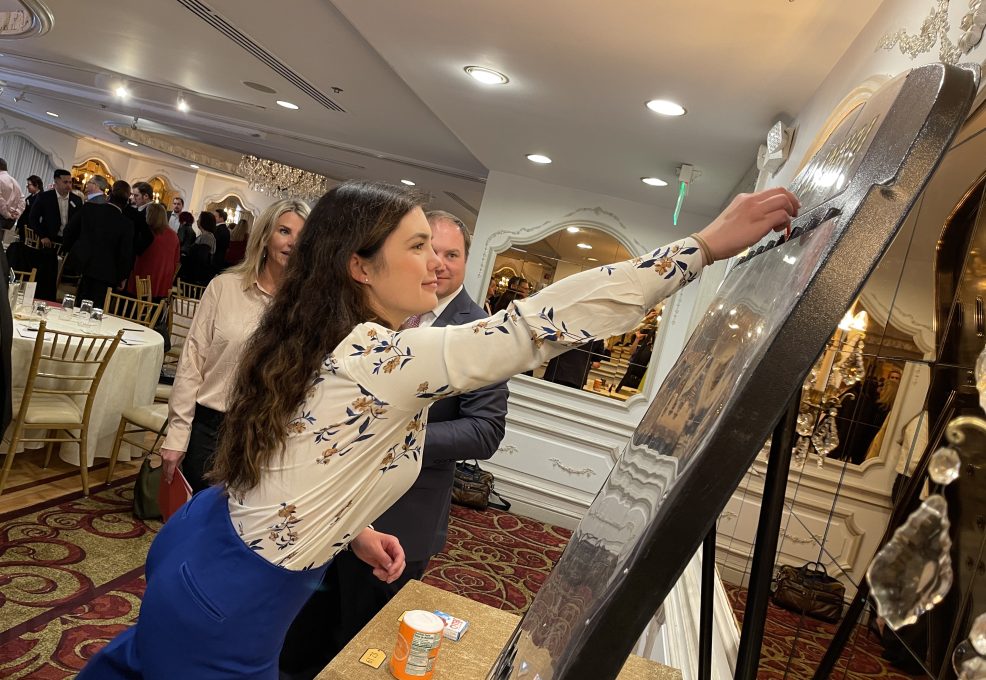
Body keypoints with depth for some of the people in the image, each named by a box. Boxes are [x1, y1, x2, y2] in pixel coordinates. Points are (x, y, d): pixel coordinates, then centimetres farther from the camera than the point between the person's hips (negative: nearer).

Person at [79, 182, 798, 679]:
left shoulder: (313, 345, 0)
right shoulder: (388, 357, -30)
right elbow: (545, 321, -35)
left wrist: (351, 528, 7)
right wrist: (709, 242, -32)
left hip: (201, 542, 8)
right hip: (226, 605, -8)